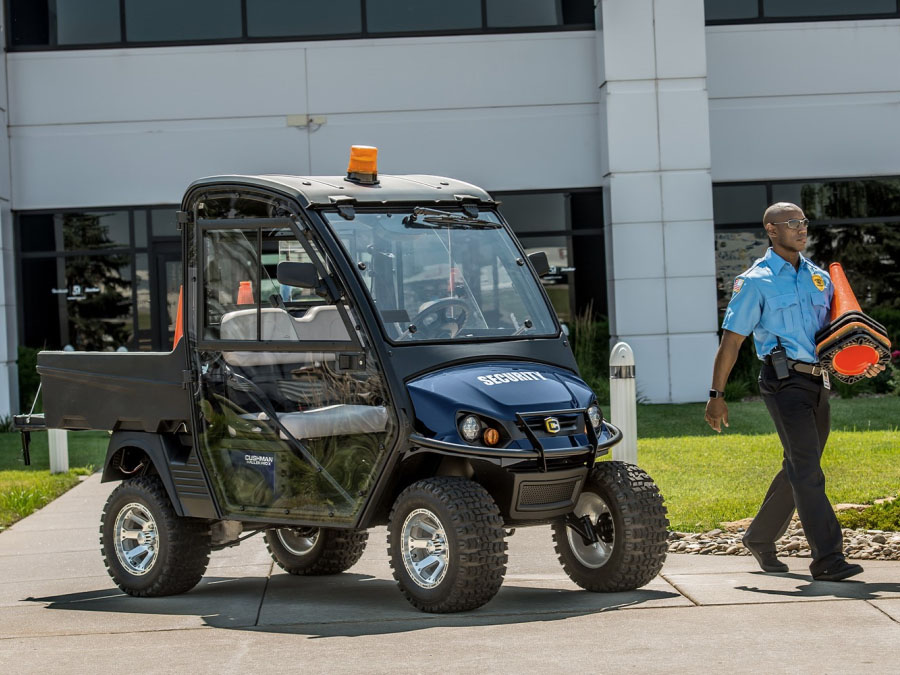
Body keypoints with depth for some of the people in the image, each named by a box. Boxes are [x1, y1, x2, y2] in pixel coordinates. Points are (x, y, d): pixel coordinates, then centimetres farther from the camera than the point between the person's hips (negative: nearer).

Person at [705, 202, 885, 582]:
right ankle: (827, 559, -16)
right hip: (785, 380, -7)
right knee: (807, 470, -13)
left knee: (798, 469, 14)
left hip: (818, 382, 7)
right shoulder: (756, 281, -2)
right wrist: (717, 396, -6)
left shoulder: (819, 277, 17)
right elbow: (731, 340, -2)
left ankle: (760, 538, 31)